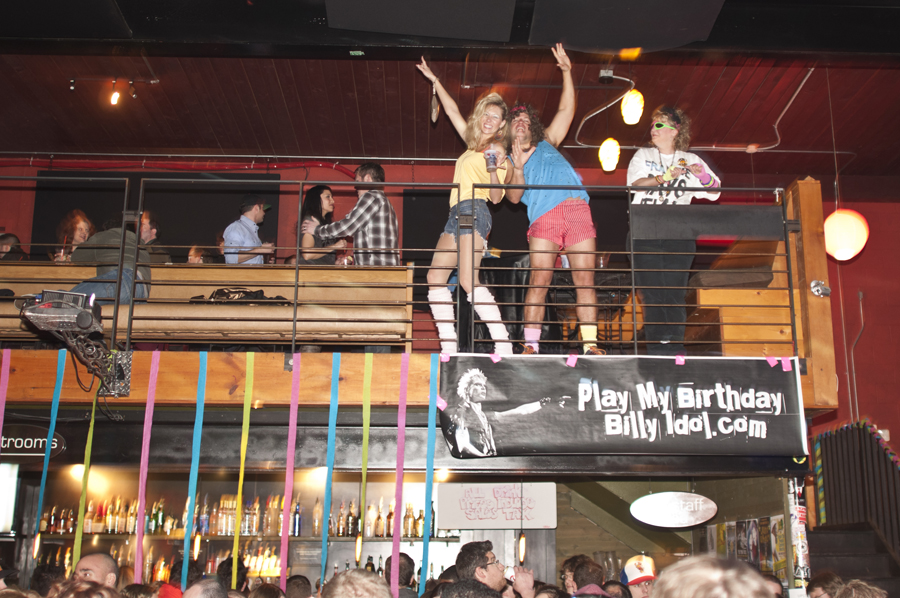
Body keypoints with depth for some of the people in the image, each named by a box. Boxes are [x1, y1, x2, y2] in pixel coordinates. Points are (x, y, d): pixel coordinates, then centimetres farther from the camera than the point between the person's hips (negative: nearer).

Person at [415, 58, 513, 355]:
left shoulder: (496, 150, 0)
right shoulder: (474, 144, 22)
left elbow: (496, 197, -7)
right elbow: (452, 111, 34)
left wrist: (494, 169, -23)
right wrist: (434, 80, 38)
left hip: (474, 211, -9)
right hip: (458, 214, 9)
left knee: (468, 280, -21)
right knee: (435, 278, 1)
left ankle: (503, 343, -24)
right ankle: (449, 346, -2)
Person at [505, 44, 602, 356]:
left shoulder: (547, 143, 28)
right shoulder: (508, 161, 20)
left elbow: (567, 110, 21)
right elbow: (513, 196, 4)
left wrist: (567, 72, 15)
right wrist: (518, 167, -9)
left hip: (577, 209, 2)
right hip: (544, 217, -2)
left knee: (584, 279, -5)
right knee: (539, 280, -14)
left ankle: (590, 343, -6)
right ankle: (530, 345, -13)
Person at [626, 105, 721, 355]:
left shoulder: (691, 160, 16)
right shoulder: (643, 155, 17)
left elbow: (714, 193, 8)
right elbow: (636, 184, -1)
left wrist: (704, 177, -11)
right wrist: (665, 177, -11)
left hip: (678, 234, 0)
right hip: (645, 233, 0)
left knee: (674, 293, -7)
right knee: (652, 293, -8)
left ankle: (675, 349, -6)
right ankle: (656, 350, -8)